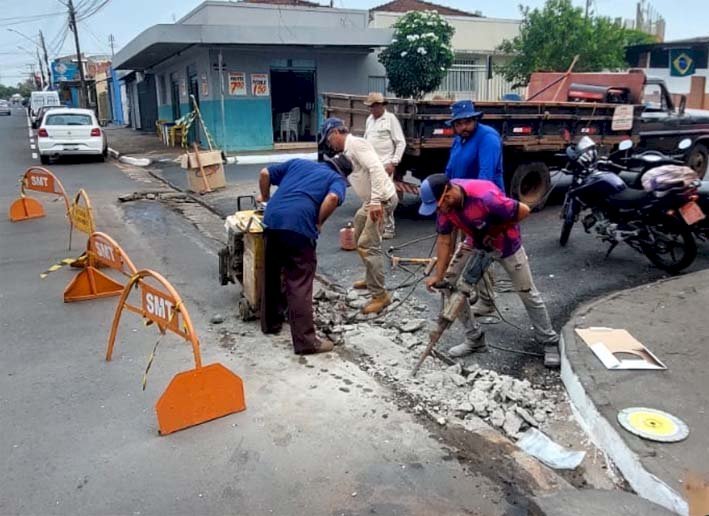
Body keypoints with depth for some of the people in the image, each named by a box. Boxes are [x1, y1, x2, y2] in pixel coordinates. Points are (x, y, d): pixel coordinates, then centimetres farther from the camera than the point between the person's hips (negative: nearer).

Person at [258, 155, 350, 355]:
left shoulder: (299, 163, 28)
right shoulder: (338, 179, 14)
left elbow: (265, 173, 25)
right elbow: (332, 198, -9)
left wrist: (265, 198, 40)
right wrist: (318, 223, 4)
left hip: (272, 219, 5)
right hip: (298, 226, -5)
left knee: (270, 275, 21)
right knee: (299, 284, 0)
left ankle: (270, 323, 36)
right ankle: (305, 341, 4)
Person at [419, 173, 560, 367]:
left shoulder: (484, 197, -39)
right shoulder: (444, 201, -20)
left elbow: (523, 210, -28)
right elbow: (445, 239, -12)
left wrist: (496, 230, -19)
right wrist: (438, 274, -17)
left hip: (505, 244, -5)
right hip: (475, 244, 5)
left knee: (528, 293, 5)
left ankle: (549, 342, 23)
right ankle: (474, 339, 15)